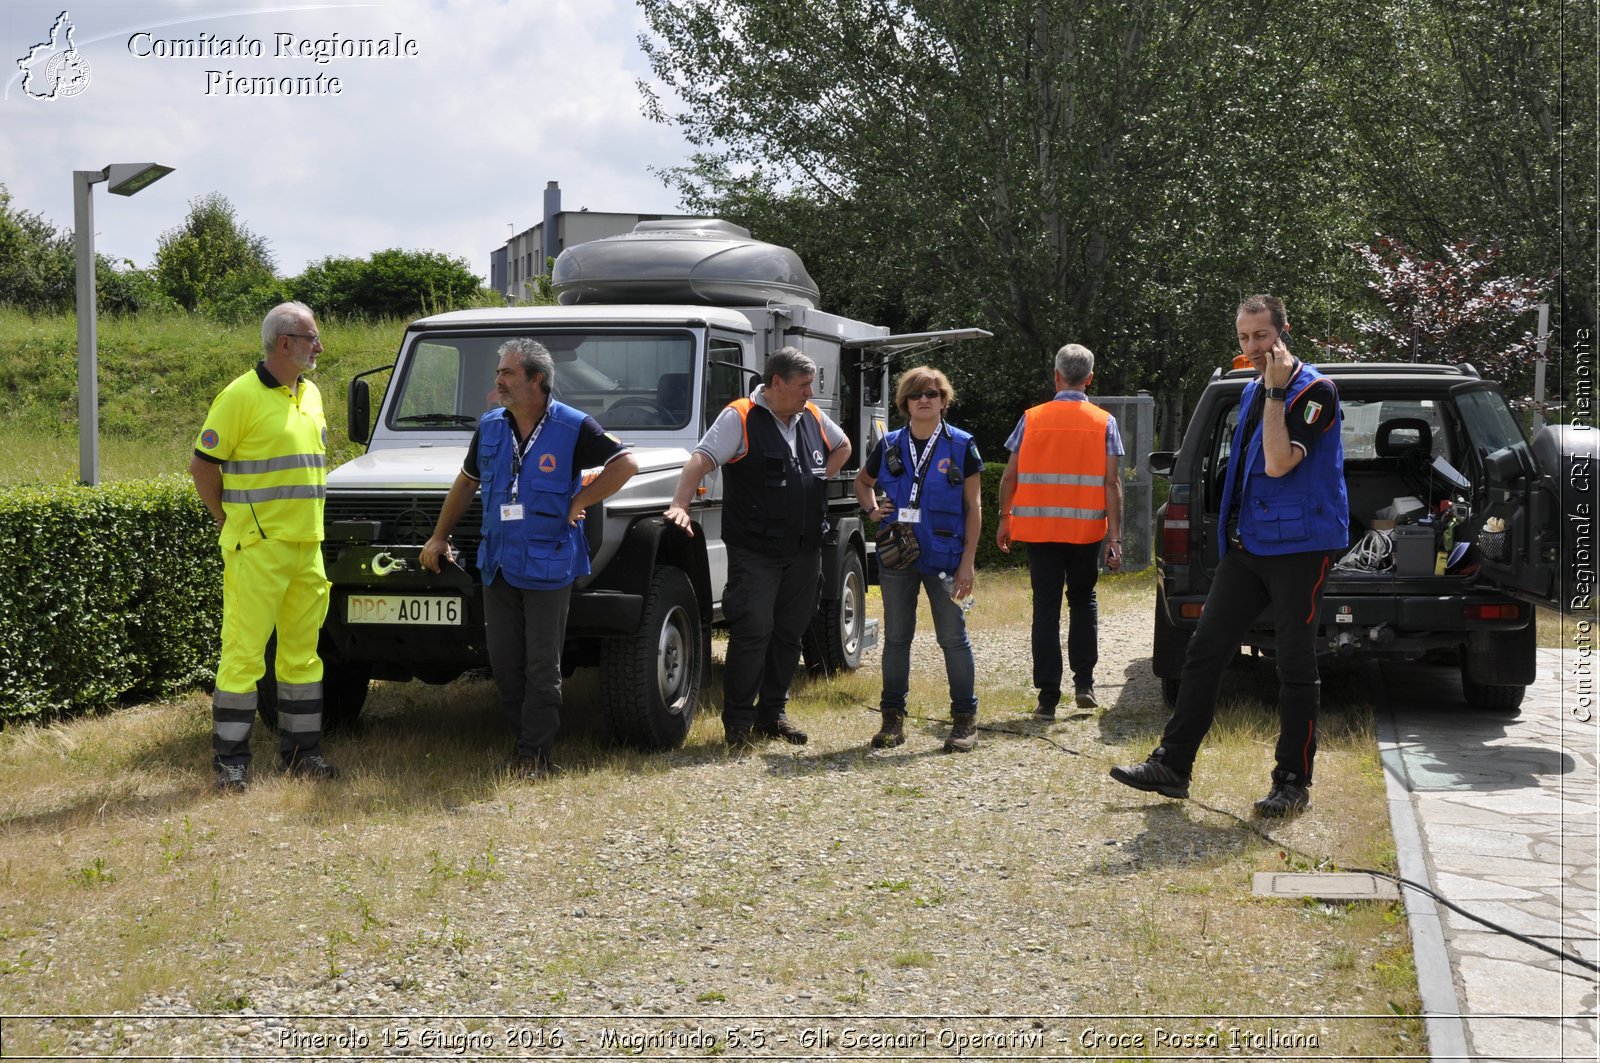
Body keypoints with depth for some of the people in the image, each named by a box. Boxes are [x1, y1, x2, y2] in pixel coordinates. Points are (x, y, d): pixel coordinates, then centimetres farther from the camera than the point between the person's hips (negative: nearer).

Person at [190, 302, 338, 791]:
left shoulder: (310, 394, 13)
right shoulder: (242, 396, -10)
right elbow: (202, 464, -7)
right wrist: (229, 521, -3)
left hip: (307, 545, 7)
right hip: (257, 548, -7)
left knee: (302, 650, 12)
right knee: (244, 651, -4)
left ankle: (301, 750, 21)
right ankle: (230, 760, 2)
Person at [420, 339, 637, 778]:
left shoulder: (574, 428, -9)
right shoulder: (490, 427, 7)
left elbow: (626, 463, -8)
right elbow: (466, 482, 20)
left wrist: (578, 501, -11)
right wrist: (439, 537, 20)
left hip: (548, 565, -5)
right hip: (498, 563, 5)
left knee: (541, 667, 0)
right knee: (504, 662, 8)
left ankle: (535, 755, 6)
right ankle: (523, 739, 22)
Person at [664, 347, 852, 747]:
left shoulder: (813, 419, 11)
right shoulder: (740, 418, -8)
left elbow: (842, 446, 31)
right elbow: (700, 460, -16)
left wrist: (821, 480, 14)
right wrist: (680, 505, -31)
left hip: (804, 550, 6)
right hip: (754, 552, -6)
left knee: (789, 633, 10)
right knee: (752, 632, -10)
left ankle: (773, 714, 21)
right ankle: (738, 721, -1)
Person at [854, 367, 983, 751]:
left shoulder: (961, 446, -2)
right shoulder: (889, 446, 6)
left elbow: (973, 507, -1)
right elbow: (863, 481, 25)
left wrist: (968, 560, -7)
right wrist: (872, 509, 3)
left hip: (943, 557, -3)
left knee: (953, 637, 1)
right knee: (896, 637, 8)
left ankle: (965, 719, 10)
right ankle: (893, 717, 17)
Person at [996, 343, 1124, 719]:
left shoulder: (1031, 419, 0)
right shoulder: (1104, 422, -1)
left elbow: (1009, 477, 1)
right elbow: (1111, 483, -6)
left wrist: (1004, 520, 14)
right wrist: (1114, 537, -4)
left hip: (1038, 528, 0)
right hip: (1086, 529, 0)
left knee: (1046, 608, 3)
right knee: (1083, 601, 18)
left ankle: (1048, 697, 1)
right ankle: (1083, 683, 10)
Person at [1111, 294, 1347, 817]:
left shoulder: (1315, 391, -12)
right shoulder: (1251, 391, 14)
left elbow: (1278, 463, -23)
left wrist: (1277, 390, -22)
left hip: (1298, 546, -8)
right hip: (1246, 547, 8)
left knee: (1295, 666, 0)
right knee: (1204, 650, 4)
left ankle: (1293, 782, 9)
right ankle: (1172, 765, 8)